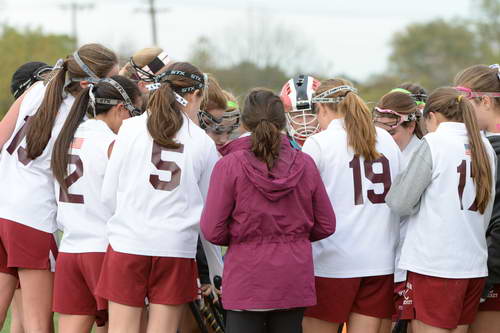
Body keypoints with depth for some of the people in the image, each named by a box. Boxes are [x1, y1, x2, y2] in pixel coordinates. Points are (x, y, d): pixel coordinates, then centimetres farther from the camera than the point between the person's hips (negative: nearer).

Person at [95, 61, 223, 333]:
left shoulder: (131, 128, 2)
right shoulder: (203, 143, 5)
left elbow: (109, 195, 3)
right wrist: (217, 272, 21)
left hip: (128, 242, -1)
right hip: (176, 249, 1)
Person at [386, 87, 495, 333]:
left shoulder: (433, 144, -7)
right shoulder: (485, 148, 12)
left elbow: (401, 203, -9)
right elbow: (486, 212, 15)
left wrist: (400, 180, 10)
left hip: (435, 264, -6)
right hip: (474, 265, 7)